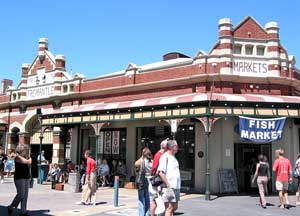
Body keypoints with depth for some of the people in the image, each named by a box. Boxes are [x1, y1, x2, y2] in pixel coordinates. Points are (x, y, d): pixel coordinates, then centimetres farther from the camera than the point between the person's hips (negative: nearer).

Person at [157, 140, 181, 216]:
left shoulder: (173, 157, 17)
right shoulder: (165, 157, -11)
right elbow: (161, 173, -20)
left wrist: (178, 185, 16)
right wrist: (168, 185, -19)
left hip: (176, 187, 9)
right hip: (169, 188, -9)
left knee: (175, 207, 14)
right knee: (169, 208, -5)